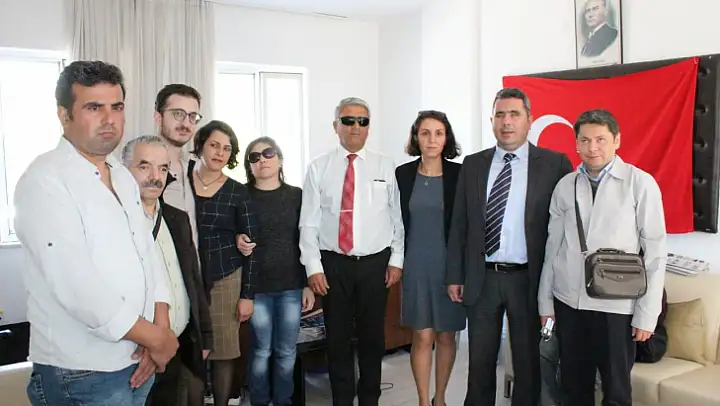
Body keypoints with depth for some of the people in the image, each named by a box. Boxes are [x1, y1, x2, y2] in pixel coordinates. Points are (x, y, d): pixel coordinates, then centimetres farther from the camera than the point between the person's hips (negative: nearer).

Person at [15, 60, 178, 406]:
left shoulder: (124, 177, 8)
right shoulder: (44, 181, -17)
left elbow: (148, 254, 8)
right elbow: (78, 288, -25)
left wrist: (160, 326, -6)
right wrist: (156, 338, -16)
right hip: (82, 376, -7)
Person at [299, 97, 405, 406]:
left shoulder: (385, 167, 3)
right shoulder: (318, 168, 0)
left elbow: (398, 217, 3)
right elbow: (309, 221, -1)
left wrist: (396, 260, 0)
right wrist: (313, 266, -6)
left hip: (375, 263, 1)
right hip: (333, 264, 0)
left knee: (373, 337, 11)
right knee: (338, 338, 10)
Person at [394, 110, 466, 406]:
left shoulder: (460, 174, -4)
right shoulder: (403, 174, 0)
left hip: (450, 265, 0)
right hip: (415, 265, 0)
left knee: (446, 336, 11)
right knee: (422, 337, 4)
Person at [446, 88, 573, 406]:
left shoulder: (555, 164, -3)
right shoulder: (473, 164, 6)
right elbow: (459, 224, 6)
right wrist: (455, 275, 4)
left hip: (528, 279, -2)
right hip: (482, 278, 2)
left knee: (528, 361, 13)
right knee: (480, 361, 14)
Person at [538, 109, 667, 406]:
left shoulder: (641, 183, -6)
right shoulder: (565, 186, 2)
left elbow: (656, 251, -5)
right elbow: (553, 247, 6)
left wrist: (647, 314, -7)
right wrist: (545, 301, 7)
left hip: (617, 306, -2)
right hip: (568, 303, 3)